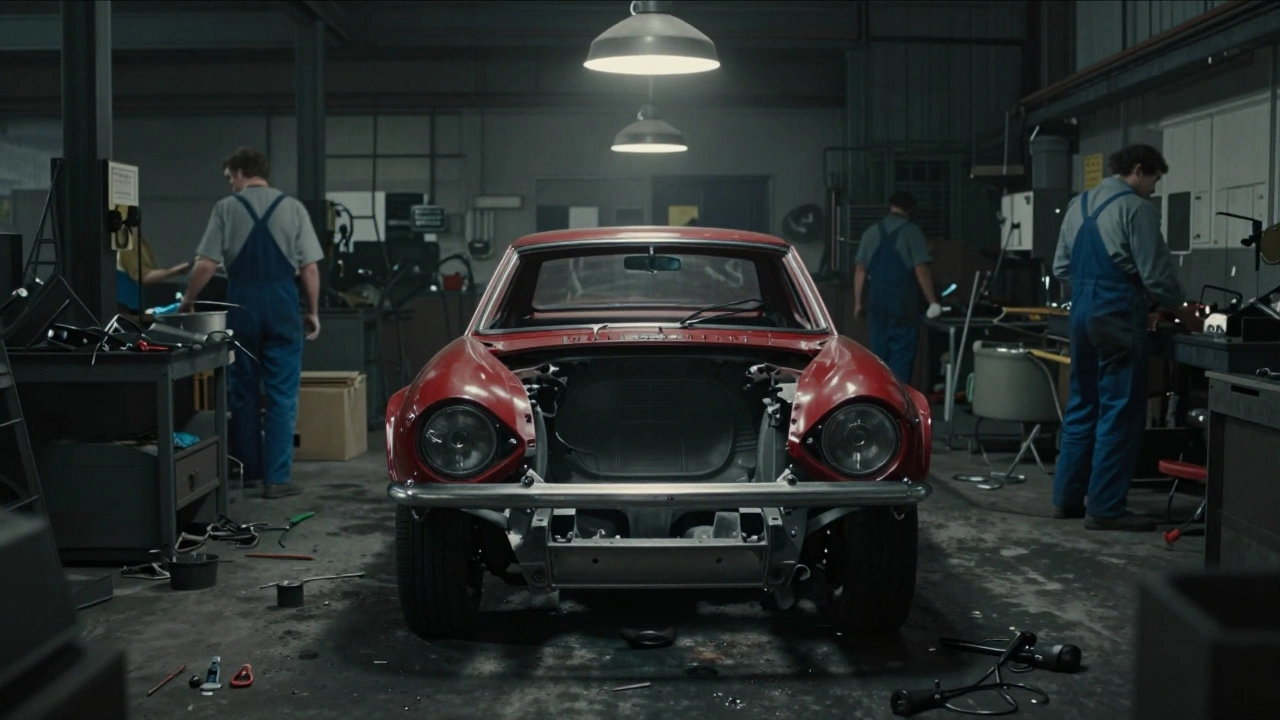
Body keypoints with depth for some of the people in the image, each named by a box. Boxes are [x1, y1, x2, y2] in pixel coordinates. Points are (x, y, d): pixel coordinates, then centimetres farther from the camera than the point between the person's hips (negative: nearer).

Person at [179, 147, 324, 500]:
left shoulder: (226, 208, 2)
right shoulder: (292, 208, 3)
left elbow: (206, 265, -2)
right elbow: (309, 267, 0)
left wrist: (186, 302, 12)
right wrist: (313, 312, 9)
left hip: (241, 305, 1)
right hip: (282, 306, 0)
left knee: (243, 393, 13)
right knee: (281, 395, 3)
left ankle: (249, 471, 21)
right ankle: (276, 478, 0)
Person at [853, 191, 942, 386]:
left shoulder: (871, 232, 7)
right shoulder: (911, 232, -6)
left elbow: (860, 270, 6)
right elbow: (921, 270, -11)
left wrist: (858, 302, 11)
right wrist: (933, 302, -6)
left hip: (877, 302, 4)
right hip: (903, 303, -4)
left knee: (880, 352, 12)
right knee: (902, 354, -1)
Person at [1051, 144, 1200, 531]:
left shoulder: (1078, 205, 14)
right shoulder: (1135, 208, -10)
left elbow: (1061, 268, 17)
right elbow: (1155, 273, -10)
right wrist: (1182, 311, 5)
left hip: (1081, 313, 8)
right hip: (1118, 317, -8)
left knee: (1081, 407, 14)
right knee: (1120, 413, -3)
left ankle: (1067, 497, 18)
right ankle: (1105, 508, -2)